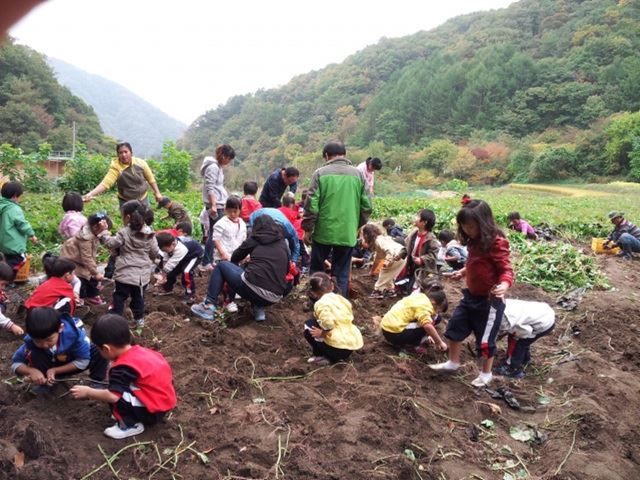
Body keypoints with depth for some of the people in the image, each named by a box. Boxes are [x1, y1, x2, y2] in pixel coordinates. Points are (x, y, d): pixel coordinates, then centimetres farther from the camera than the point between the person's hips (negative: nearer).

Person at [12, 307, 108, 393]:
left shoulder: (74, 332, -35)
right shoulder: (32, 340, -29)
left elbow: (83, 361, -27)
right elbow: (16, 363, -18)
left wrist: (55, 370, -33)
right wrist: (31, 371, -39)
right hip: (50, 364, 2)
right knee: (33, 353, -28)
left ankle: (97, 383, -12)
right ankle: (45, 384, -10)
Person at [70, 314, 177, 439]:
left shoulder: (123, 367, -21)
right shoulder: (139, 351, 3)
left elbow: (112, 396, -27)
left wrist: (87, 392, -11)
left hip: (154, 411, -9)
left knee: (116, 395, -18)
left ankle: (131, 425, -1)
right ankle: (132, 420, 13)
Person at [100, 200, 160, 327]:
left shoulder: (124, 233, -14)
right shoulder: (150, 234, -1)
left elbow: (111, 243, -8)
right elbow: (155, 252, 5)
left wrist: (104, 232, 3)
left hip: (126, 272, -4)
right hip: (143, 273, 4)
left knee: (119, 296, 9)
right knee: (138, 296, 20)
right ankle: (139, 318, 29)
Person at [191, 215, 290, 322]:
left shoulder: (255, 239, 11)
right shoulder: (283, 244, 17)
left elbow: (235, 258, 24)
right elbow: (286, 270, 25)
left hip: (253, 290, -4)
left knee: (222, 265, 21)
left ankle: (209, 306, 11)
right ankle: (259, 309, 16)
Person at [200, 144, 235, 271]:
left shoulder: (218, 166, 18)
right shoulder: (213, 167, -12)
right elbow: (210, 188, -18)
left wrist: (226, 199, 26)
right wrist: (213, 205, -24)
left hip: (219, 204, 10)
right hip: (214, 205, -10)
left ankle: (210, 260, 16)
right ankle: (206, 263, -5)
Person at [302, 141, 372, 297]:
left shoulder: (320, 173, -3)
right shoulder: (358, 174, 4)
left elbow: (311, 204, -7)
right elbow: (366, 206, 4)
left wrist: (307, 229, 1)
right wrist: (358, 226, 17)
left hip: (323, 231, -1)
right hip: (348, 233, 2)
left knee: (317, 268, 17)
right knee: (342, 273, 11)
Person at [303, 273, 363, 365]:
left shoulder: (321, 303, -11)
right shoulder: (340, 298, 12)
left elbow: (328, 323, -28)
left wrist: (322, 333, -8)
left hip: (339, 346, -8)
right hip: (354, 342, 8)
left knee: (308, 327, 7)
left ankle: (327, 357, 5)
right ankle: (339, 356, 15)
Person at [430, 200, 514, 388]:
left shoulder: (496, 242, -21)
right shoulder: (474, 242, 4)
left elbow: (506, 269, -23)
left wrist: (504, 285, -40)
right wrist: (463, 272, 16)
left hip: (489, 299, -8)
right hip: (471, 295, 8)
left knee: (485, 338, 6)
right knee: (455, 326, 16)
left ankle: (486, 373, 28)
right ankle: (453, 362, 35)